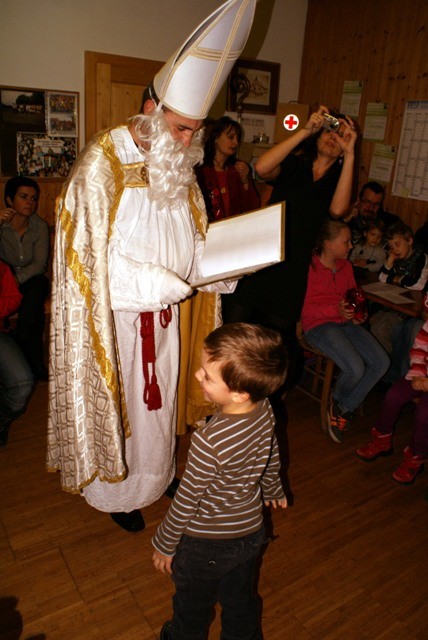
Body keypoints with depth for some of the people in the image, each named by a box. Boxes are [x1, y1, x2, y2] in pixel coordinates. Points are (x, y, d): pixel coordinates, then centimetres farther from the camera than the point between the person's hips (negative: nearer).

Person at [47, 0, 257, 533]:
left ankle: (155, 473, 43)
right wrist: (152, 283, -28)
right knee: (115, 400, 11)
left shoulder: (181, 167, 3)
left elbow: (195, 240, 7)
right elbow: (90, 251, -20)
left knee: (158, 397, 19)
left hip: (165, 314, 6)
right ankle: (115, 490, 34)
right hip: (114, 316, -5)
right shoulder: (104, 160, -16)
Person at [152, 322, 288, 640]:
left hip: (206, 545, -5)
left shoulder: (209, 442, -39)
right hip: (251, 532, 5)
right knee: (242, 603, 31)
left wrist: (164, 544, -5)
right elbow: (271, 459, 1)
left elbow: (186, 501, -23)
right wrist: (273, 490, 22)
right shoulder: (265, 411, -19)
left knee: (193, 608, 27)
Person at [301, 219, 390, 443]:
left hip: (345, 322, 8)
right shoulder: (311, 267, -11)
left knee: (381, 362, -10)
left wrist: (358, 313, 0)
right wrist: (336, 310, -25)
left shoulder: (346, 265, 11)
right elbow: (306, 308, -13)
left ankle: (343, 408, 5)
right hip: (319, 324, -7)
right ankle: (337, 401, 10)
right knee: (355, 368, -26)